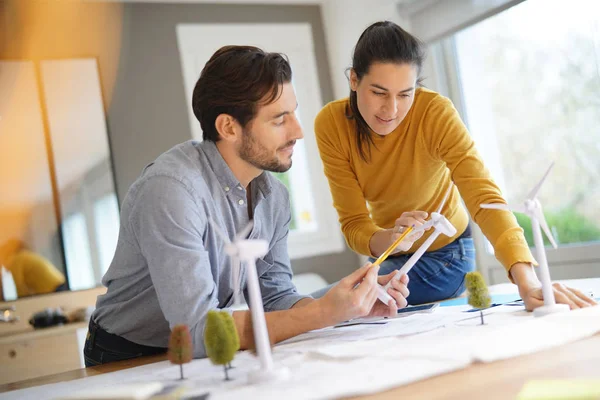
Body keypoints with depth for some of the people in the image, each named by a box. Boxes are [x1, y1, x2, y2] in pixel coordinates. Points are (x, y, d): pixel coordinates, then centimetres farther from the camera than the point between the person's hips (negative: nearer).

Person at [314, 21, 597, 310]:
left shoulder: (435, 112, -29)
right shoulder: (330, 124, -21)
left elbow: (483, 197, -39)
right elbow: (353, 223, -23)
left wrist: (527, 280, -54)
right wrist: (388, 240, -46)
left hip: (444, 252, -3)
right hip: (385, 252, 4)